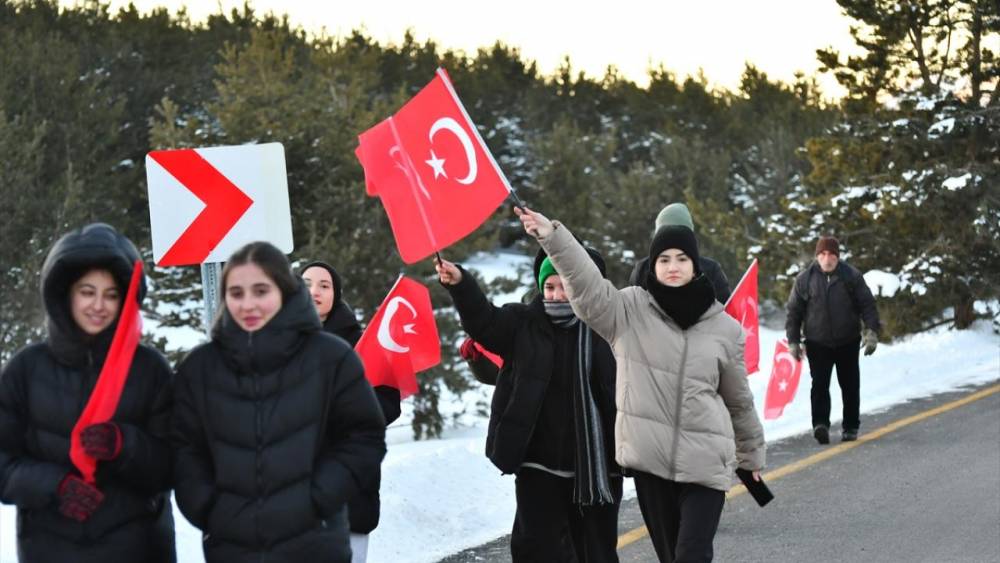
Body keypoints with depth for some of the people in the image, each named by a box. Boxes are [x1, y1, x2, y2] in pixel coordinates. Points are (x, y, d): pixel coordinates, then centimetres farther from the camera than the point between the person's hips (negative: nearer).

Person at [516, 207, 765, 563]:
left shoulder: (724, 328, 3)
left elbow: (739, 399, 15)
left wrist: (751, 454, 25)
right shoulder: (629, 310, -1)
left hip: (705, 462, -1)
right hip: (649, 457, 1)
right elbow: (587, 284, -18)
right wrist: (552, 235, -33)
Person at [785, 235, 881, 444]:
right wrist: (793, 341, 1)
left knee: (850, 386, 8)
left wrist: (871, 331, -11)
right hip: (817, 343, -1)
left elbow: (867, 304, 1)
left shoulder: (851, 276, -1)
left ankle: (851, 427, 17)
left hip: (848, 342, 1)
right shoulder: (805, 279, 1)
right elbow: (793, 311, 6)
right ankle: (820, 424, -21)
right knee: (820, 385, -14)